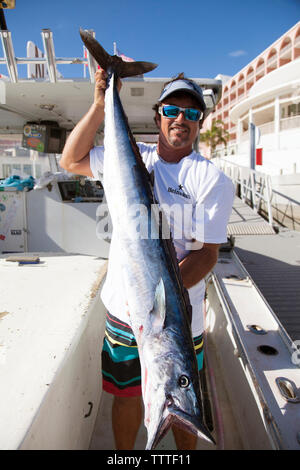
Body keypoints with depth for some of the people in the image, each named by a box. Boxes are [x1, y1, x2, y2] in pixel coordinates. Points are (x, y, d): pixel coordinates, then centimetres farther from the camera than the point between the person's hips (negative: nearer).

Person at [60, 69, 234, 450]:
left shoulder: (211, 179, -9)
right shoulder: (131, 156, 4)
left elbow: (207, 252, -14)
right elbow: (71, 161, 5)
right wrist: (100, 105, -5)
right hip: (122, 307, 3)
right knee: (125, 393, 20)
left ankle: (185, 452, 46)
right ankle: (124, 453, 47)